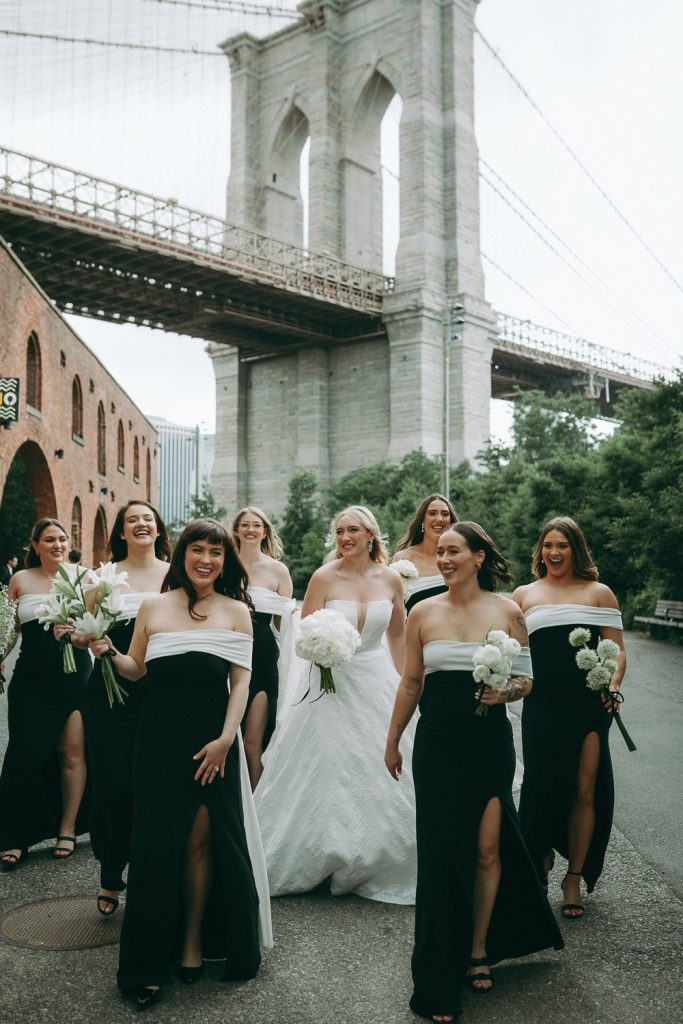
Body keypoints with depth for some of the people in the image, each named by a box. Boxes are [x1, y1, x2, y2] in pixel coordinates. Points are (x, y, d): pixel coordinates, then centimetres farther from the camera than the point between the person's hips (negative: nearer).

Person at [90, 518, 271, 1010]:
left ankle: (193, 941, 21)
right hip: (160, 738, 1)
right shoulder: (154, 607, 5)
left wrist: (225, 738, -9)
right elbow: (135, 670, 11)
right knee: (158, 840, 1)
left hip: (213, 739, 0)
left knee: (200, 840, 1)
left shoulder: (237, 612, 3)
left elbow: (241, 680, 0)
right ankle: (150, 961, 15)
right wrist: (108, 651, -9)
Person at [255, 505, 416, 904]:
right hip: (331, 684, -3)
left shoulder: (390, 579, -1)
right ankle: (321, 859, 22)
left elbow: (398, 635, 11)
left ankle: (378, 866, 25)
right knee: (326, 773, 4)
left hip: (377, 684, 3)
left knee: (383, 773, 7)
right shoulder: (325, 577, -9)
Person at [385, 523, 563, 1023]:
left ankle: (479, 950, 28)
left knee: (487, 849, 6)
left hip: (491, 744, 0)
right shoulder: (424, 613, 2)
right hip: (438, 745, 0)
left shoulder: (506, 611, 0)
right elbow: (410, 684, 8)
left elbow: (526, 679, 5)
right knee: (441, 854, 2)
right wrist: (393, 741, 12)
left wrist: (507, 690, -17)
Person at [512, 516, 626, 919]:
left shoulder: (599, 593, 10)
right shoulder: (524, 595, 13)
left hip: (590, 707, 0)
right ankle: (543, 857, 30)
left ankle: (575, 878, 19)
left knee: (585, 791, 3)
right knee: (544, 788, 1)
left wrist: (614, 683, -12)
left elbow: (617, 650, 6)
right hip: (542, 708, 1)